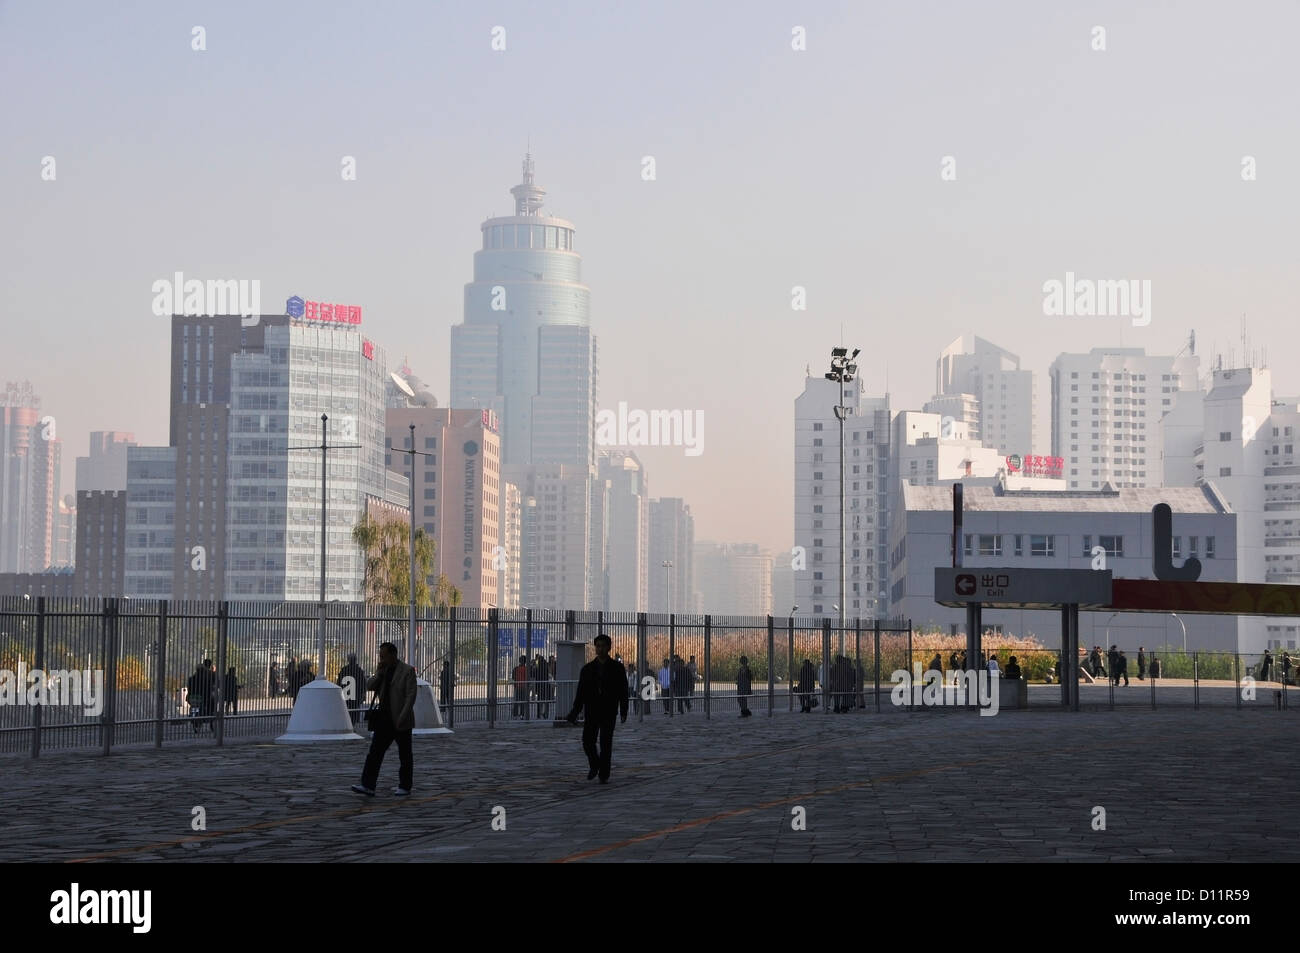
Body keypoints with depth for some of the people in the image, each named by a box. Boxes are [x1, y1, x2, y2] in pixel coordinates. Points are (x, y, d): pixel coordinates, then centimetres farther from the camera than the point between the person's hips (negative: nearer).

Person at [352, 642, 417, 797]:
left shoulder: (407, 671, -10)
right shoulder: (383, 670, 11)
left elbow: (410, 696, -14)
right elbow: (369, 687, 6)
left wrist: (402, 718, -20)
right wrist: (379, 673, -8)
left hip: (401, 721, -6)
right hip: (385, 720, 6)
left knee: (405, 755, 6)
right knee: (375, 752, -5)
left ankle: (405, 786, 16)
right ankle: (368, 786, -10)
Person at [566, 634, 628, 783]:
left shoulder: (617, 668, 2)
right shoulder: (587, 669, 7)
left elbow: (623, 691, 1)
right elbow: (581, 692, 7)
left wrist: (623, 711, -7)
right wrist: (575, 712, -2)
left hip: (608, 712, -2)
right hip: (592, 712, 2)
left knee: (606, 744, -3)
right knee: (588, 742, -3)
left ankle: (604, 775, 5)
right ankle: (594, 765, 23)